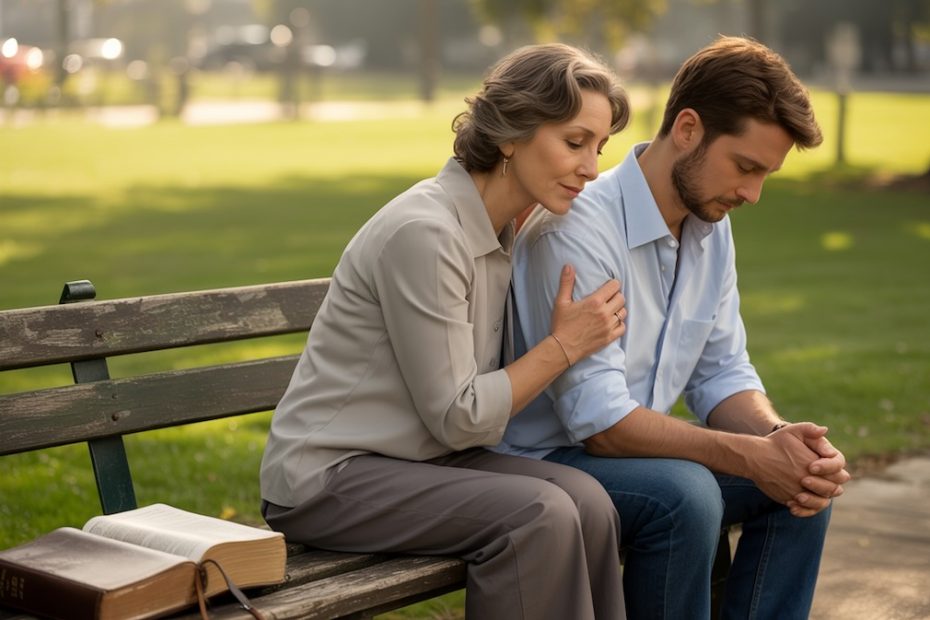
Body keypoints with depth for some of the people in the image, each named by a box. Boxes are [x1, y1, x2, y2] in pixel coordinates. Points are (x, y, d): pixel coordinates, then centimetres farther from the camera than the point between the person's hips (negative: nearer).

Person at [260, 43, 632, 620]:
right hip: (329, 477, -8)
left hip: (424, 459, 8)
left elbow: (491, 384, 5)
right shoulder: (424, 232, -20)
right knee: (539, 515, -26)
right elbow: (459, 419, -17)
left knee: (587, 501, -17)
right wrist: (565, 345, -12)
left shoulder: (501, 231, 7)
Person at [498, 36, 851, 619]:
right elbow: (600, 421, -28)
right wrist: (751, 456, -28)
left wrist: (780, 438, -16)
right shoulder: (579, 226, -25)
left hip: (634, 449, 9)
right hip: (543, 459, -8)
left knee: (806, 480, -5)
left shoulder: (711, 226, 3)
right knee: (683, 494, -33)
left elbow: (722, 373, 6)